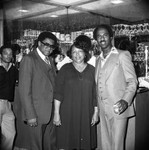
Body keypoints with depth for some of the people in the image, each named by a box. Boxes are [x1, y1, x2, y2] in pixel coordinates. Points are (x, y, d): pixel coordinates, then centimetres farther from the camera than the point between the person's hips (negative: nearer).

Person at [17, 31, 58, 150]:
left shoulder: (50, 61, 13)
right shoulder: (29, 59, -9)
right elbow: (24, 90, -13)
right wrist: (30, 115, -17)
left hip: (50, 113, 7)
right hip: (35, 114, -6)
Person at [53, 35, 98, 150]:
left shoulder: (92, 70, 6)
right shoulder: (65, 69, 2)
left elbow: (95, 94, 6)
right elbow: (58, 93, -2)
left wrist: (96, 112, 3)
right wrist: (56, 113, -7)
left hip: (86, 114, 1)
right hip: (67, 114, -1)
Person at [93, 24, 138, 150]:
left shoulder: (122, 55, -3)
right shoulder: (98, 60, 16)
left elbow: (132, 81, -7)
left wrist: (125, 101, -23)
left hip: (118, 108, -5)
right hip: (103, 110, 6)